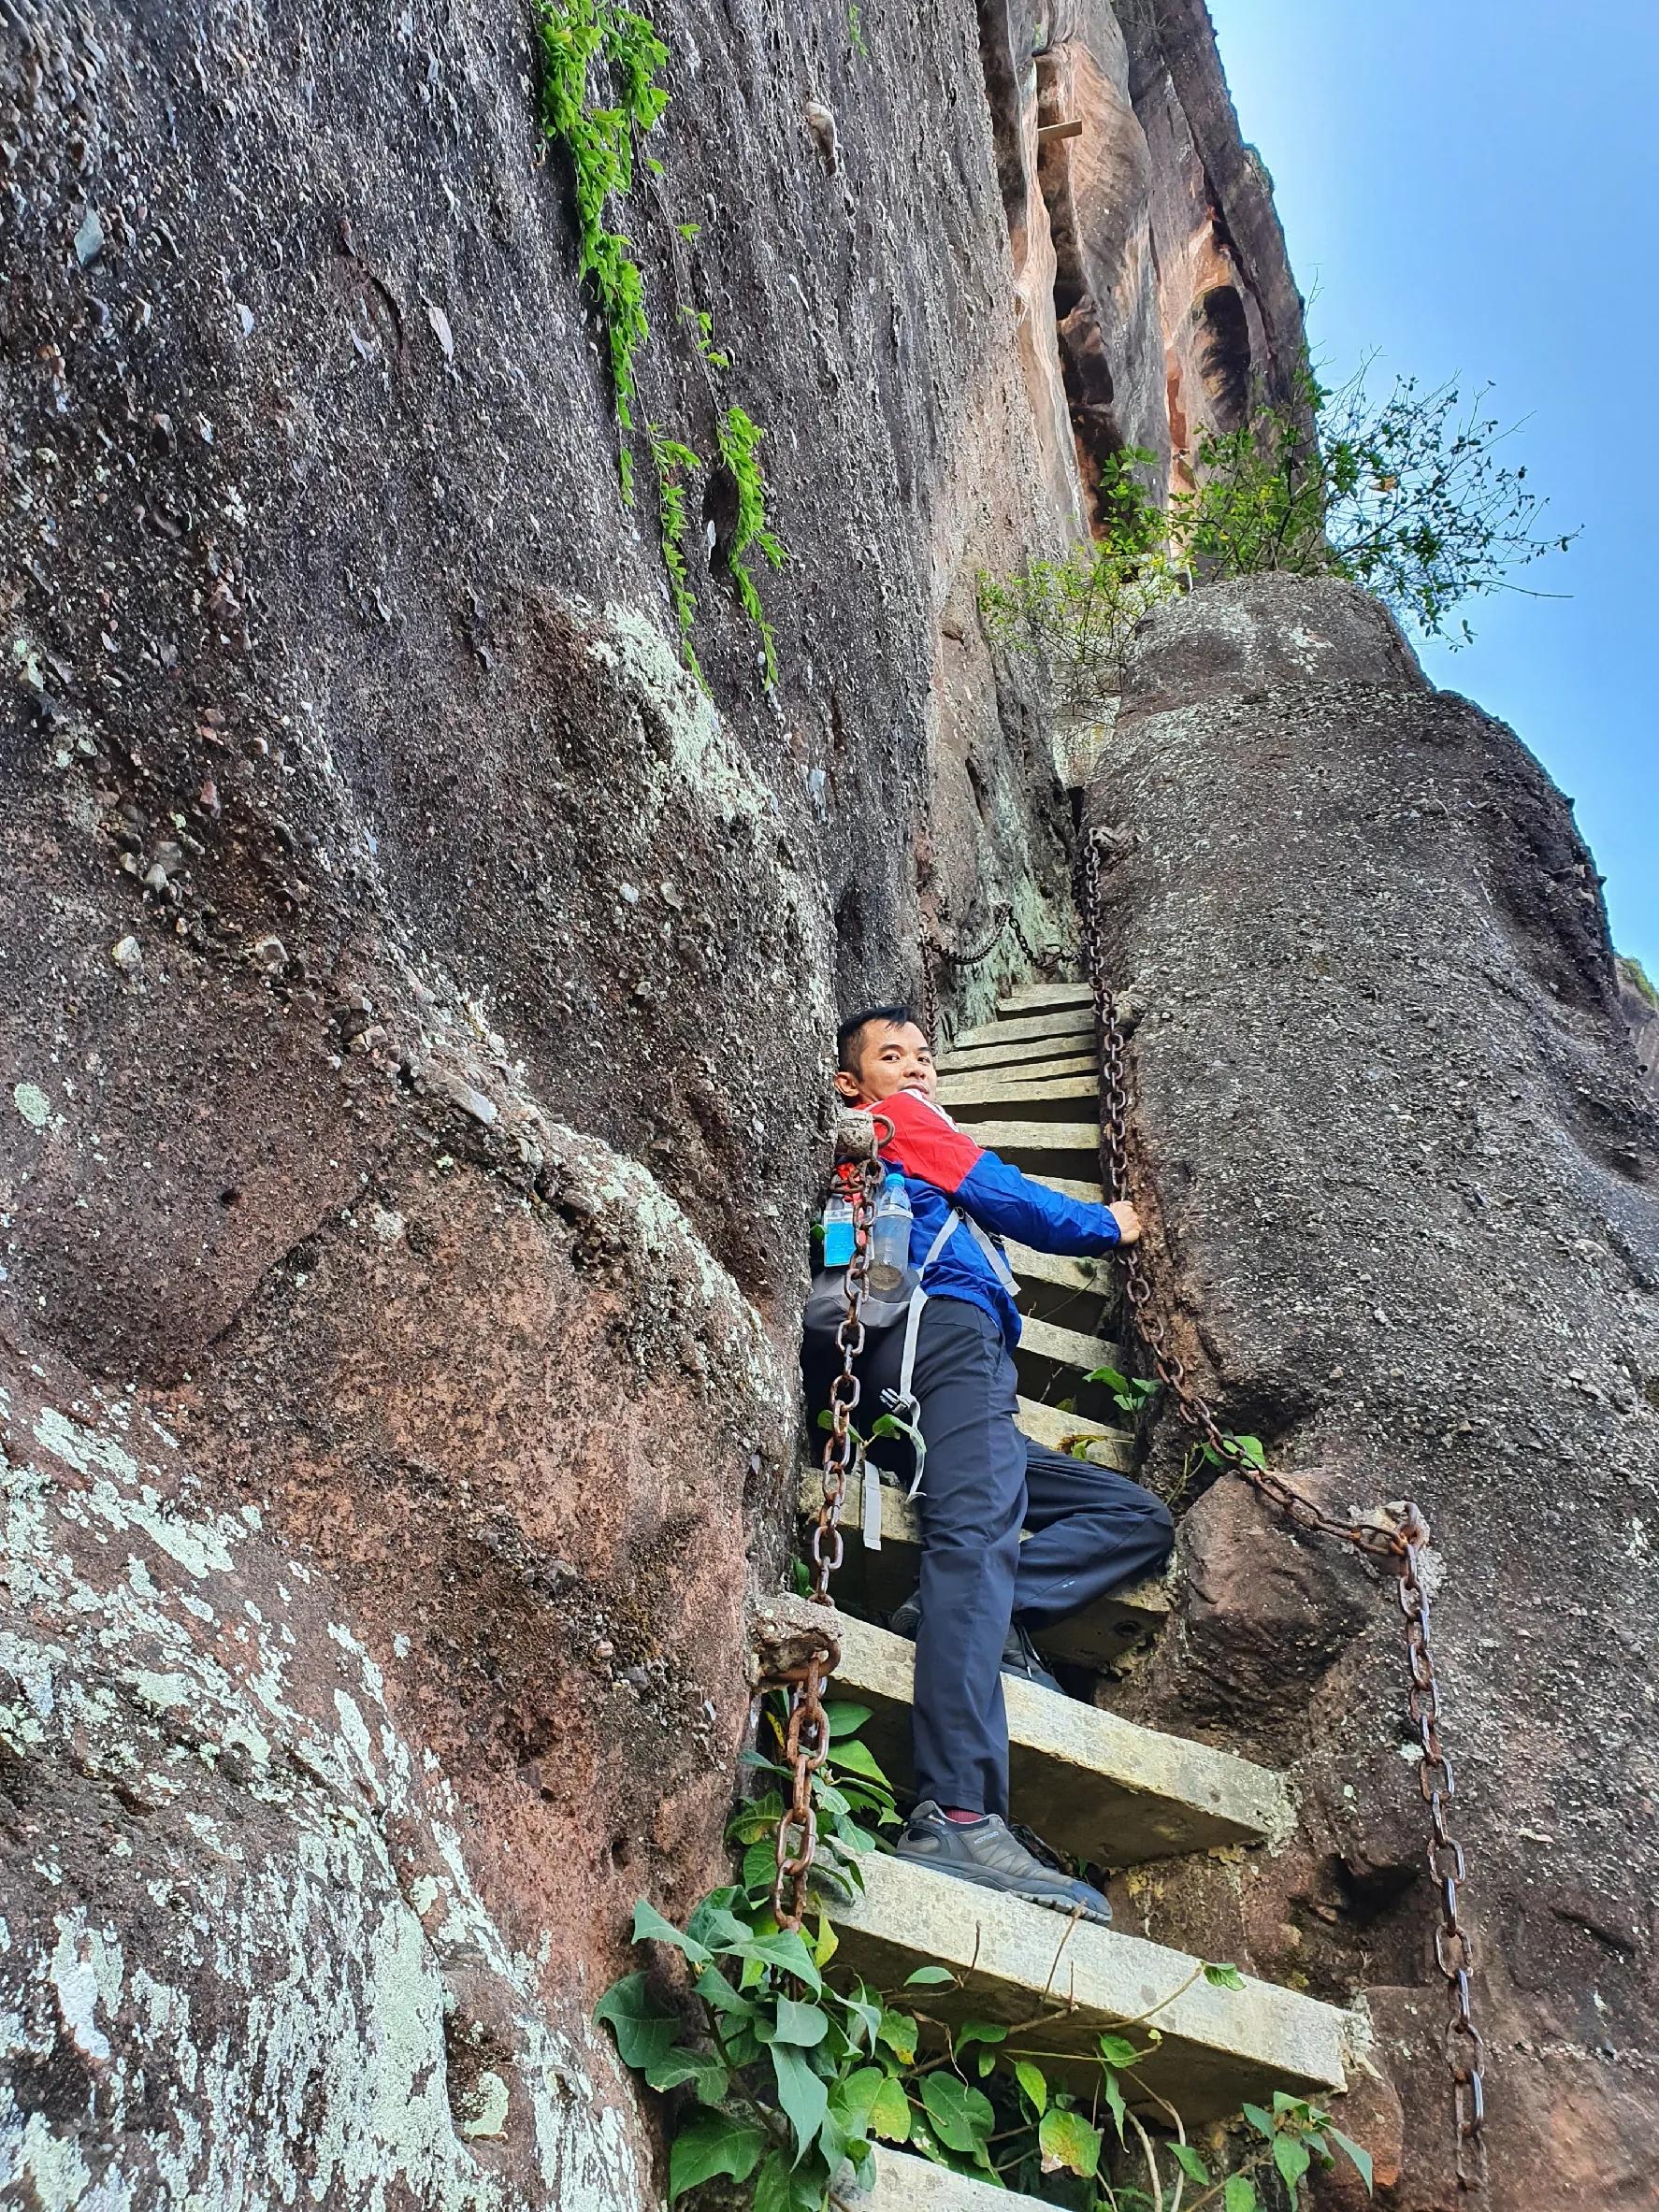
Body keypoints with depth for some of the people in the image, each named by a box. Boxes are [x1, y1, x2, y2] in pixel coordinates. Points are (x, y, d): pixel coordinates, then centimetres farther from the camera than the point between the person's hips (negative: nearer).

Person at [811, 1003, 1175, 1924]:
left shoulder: (911, 1147, 39)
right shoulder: (894, 1121, 15)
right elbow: (1018, 1204, 10)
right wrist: (1108, 1224, 25)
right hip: (944, 1331, -9)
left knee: (1140, 1518, 5)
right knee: (976, 1532, -31)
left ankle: (980, 1615, -19)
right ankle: (957, 1816, -46)